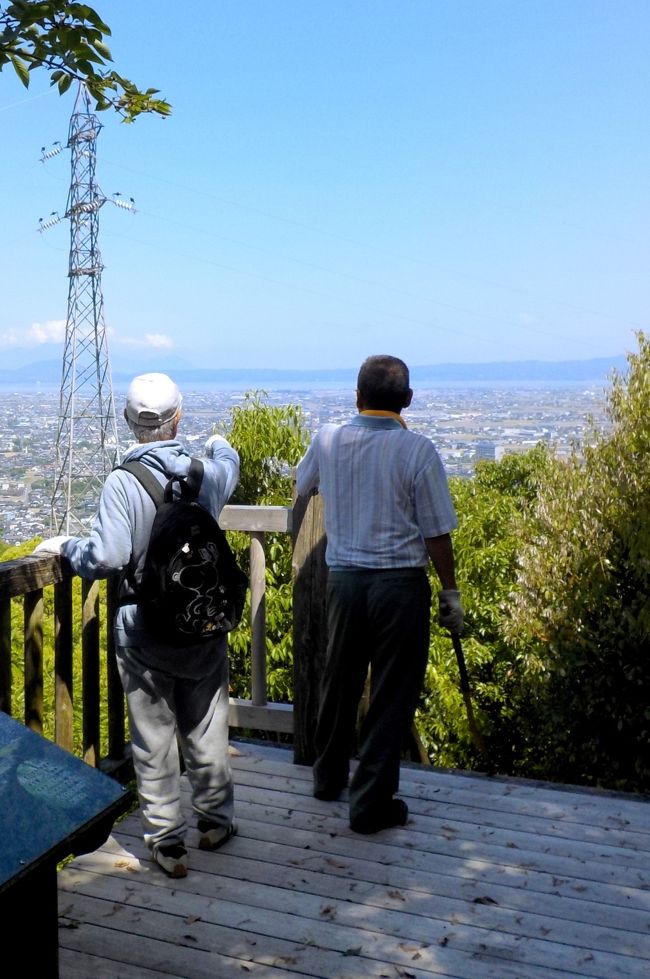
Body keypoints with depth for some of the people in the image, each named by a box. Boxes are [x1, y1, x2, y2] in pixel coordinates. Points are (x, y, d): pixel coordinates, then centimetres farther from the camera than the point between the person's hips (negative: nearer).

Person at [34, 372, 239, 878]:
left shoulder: (123, 482, -18)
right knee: (207, 729, 18)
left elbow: (106, 557, -25)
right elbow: (229, 466, 20)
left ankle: (168, 842, 19)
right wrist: (220, 445, 43)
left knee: (154, 740, 10)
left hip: (144, 633, -3)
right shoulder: (207, 472, -5)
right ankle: (215, 820, 34)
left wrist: (65, 546, -5)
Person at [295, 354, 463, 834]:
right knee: (391, 695, 6)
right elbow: (436, 533, -9)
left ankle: (329, 777, 38)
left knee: (339, 682, 20)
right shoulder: (417, 450, -13)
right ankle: (372, 804, 13)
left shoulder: (328, 440, -1)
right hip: (400, 583, -4)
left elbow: (302, 485, 21)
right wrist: (450, 591, 3)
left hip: (344, 578, 4)